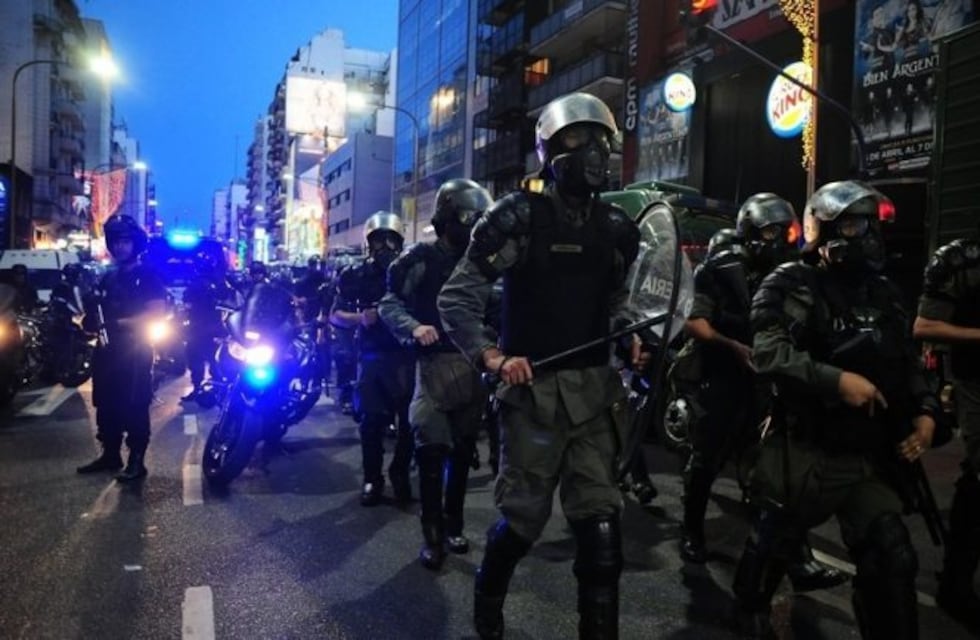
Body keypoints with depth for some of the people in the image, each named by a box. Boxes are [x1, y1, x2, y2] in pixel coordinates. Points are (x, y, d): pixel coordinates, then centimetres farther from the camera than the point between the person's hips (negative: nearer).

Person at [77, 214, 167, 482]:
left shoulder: (148, 276, -4)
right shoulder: (108, 277, 17)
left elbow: (157, 313, -15)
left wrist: (120, 323, -22)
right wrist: (93, 318, 0)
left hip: (135, 351, -7)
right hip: (107, 349, 7)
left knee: (134, 407, -6)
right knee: (106, 405, 12)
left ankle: (136, 461, -3)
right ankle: (110, 454, 23)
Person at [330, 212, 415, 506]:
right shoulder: (356, 276, 8)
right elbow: (334, 315, 5)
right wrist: (360, 318, -13)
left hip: (406, 353, 0)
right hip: (372, 355, 1)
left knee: (409, 418, -2)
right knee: (372, 419, 0)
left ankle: (400, 474, 15)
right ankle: (372, 478, 11)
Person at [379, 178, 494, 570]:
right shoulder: (422, 258, 0)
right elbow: (389, 304, -3)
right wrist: (414, 327, -20)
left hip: (475, 365, 5)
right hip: (436, 363, -5)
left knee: (463, 450, 11)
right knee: (433, 449, -10)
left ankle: (453, 525, 23)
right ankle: (432, 534, -2)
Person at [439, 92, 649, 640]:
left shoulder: (618, 228, 10)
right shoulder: (519, 216, -7)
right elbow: (457, 297, -8)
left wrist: (629, 336, 5)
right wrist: (491, 355, -19)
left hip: (596, 389, 4)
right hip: (535, 389, -4)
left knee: (601, 523, 1)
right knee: (524, 516, 8)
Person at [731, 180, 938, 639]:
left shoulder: (883, 293, 13)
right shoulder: (789, 285, -8)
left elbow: (907, 363, 21)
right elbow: (768, 352, -22)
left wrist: (924, 411, 5)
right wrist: (838, 380, -28)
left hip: (867, 454, 5)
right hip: (804, 449, -5)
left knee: (892, 557, 0)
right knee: (776, 539, 12)